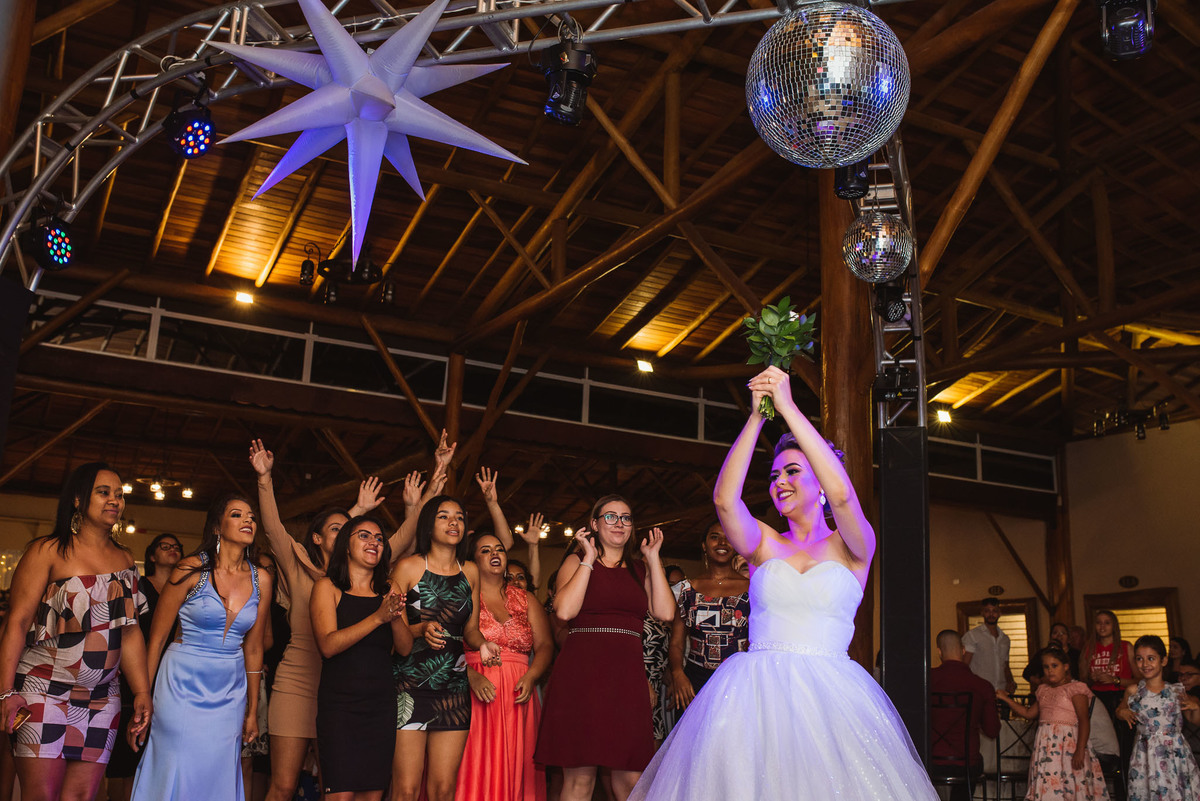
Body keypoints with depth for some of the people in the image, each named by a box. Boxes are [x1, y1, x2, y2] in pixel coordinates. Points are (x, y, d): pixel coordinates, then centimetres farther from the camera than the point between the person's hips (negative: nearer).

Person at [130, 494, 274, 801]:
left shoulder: (261, 579, 3)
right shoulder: (192, 569, -8)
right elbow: (156, 639, -4)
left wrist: (252, 710, 12)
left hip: (230, 692, 4)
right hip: (183, 685, -4)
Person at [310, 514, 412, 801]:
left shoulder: (389, 591, 12)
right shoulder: (327, 587, 0)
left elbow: (405, 648, 7)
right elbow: (328, 645, -12)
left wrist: (396, 617, -13)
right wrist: (378, 617, -20)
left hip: (382, 705, 4)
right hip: (339, 703, -4)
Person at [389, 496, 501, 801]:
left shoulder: (470, 572, 12)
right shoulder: (409, 567, -1)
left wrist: (482, 644, -4)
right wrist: (421, 630, -21)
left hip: (454, 687, 4)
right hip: (410, 683, -4)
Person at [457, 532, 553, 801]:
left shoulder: (525, 598, 16)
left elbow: (545, 645, 8)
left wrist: (531, 677, -9)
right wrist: (471, 676, -20)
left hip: (518, 696, 3)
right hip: (474, 694, -3)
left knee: (514, 768, 0)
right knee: (475, 768, -7)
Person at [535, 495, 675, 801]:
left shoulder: (640, 568, 18)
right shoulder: (577, 561, 9)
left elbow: (665, 612, 2)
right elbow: (565, 610, -9)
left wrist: (653, 558, 5)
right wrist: (589, 558, -4)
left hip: (627, 676, 3)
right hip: (581, 674, -3)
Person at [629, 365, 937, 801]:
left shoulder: (854, 547, 7)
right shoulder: (765, 545, 12)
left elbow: (841, 494, -14)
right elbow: (725, 499, -7)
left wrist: (788, 407, -13)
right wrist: (756, 416, -10)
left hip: (827, 694, -1)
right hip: (755, 693, 2)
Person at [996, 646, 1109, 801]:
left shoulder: (1075, 688, -4)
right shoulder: (1044, 690, 18)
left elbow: (1084, 721, -10)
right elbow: (1029, 713, 25)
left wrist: (1080, 751, -17)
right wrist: (1006, 699, 21)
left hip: (1067, 742, -6)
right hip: (1045, 744, 6)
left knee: (1067, 786, -11)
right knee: (1045, 787, 1)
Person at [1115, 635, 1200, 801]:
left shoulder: (1177, 691, 0)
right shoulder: (1133, 691, 1)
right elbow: (1120, 710, 18)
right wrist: (1122, 713, -3)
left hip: (1176, 754, 0)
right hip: (1146, 755, 0)